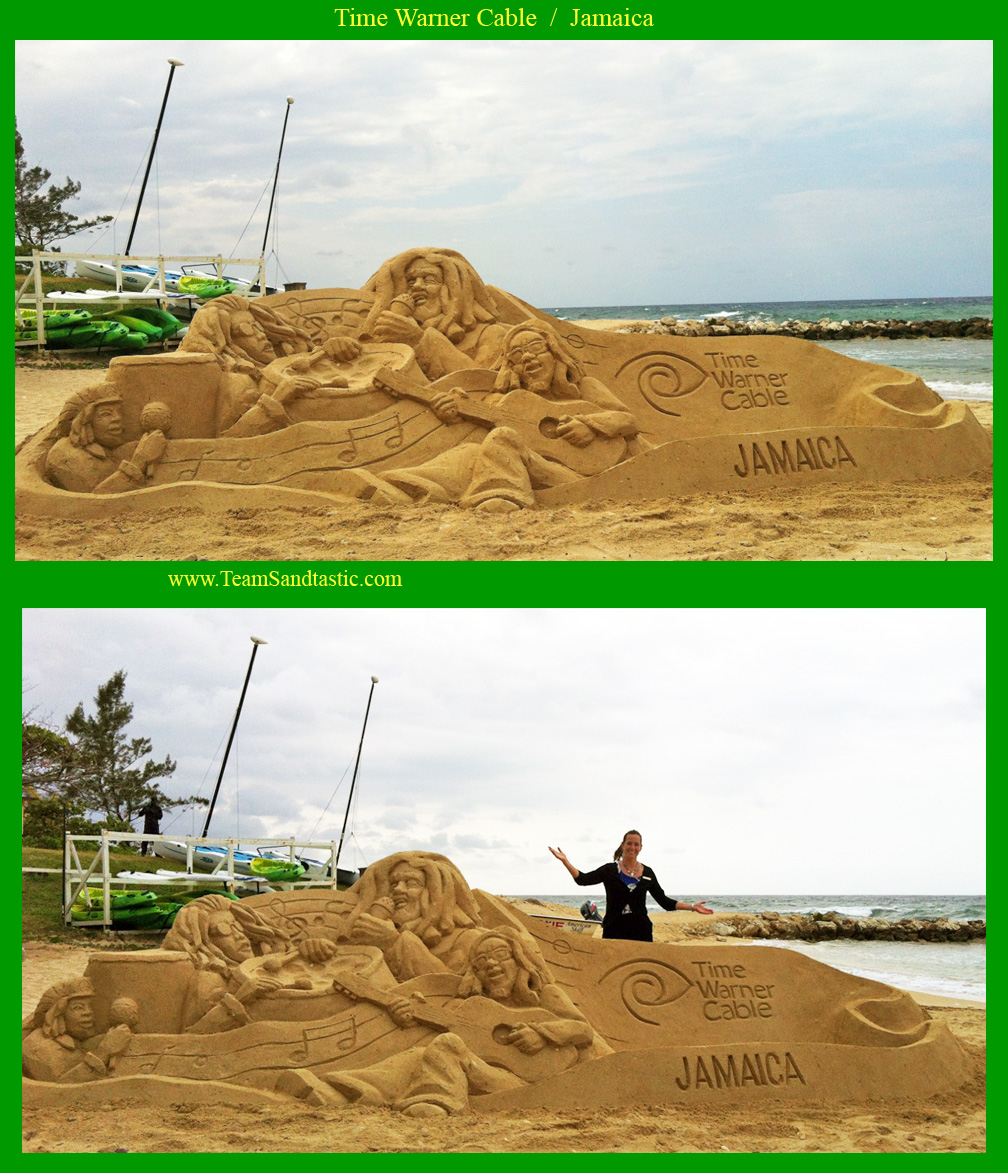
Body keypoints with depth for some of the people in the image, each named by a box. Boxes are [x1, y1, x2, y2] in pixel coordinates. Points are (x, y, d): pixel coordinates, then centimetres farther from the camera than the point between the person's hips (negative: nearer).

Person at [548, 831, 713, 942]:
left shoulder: (647, 873, 9)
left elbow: (664, 901, 12)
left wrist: (691, 907, 4)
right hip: (614, 930, -2)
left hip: (641, 931, 2)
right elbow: (583, 879, -8)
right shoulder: (610, 870, 2)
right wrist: (565, 861, -19)